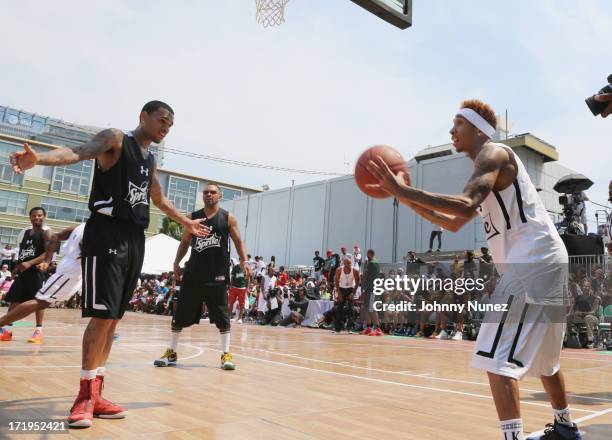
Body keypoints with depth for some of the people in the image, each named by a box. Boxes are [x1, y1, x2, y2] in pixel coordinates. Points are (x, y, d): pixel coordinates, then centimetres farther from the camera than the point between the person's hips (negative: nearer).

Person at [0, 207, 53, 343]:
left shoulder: (46, 232, -7)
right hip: (22, 270, 7)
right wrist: (18, 265, 10)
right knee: (14, 299, 6)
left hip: (36, 271, -7)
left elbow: (49, 253, -17)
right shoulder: (24, 232, 15)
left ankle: (38, 331, 0)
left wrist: (30, 263, -24)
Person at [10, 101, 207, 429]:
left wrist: (186, 222, 43)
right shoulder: (115, 139, -2)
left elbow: (159, 200, 34)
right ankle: (85, 396, 1)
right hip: (107, 233, -7)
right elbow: (78, 152, -22)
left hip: (135, 239, 8)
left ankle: (95, 396, 14)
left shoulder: (150, 160, 21)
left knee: (113, 318, 7)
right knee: (102, 315, -11)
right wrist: (40, 158, -42)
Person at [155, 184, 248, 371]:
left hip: (217, 275, -3)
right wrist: (177, 262, 1)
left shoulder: (228, 218, 2)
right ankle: (171, 353, 21)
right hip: (194, 273, 3)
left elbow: (238, 241, 6)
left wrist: (244, 260, -10)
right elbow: (185, 242, 14)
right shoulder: (194, 217, 9)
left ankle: (226, 354, 11)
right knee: (180, 315, 7)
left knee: (222, 317, 1)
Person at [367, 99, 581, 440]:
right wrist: (408, 198, 13)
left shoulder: (493, 154, -9)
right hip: (539, 263, 11)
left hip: (535, 261, -11)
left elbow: (466, 207, -30)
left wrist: (403, 190, -29)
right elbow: (454, 223, 22)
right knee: (542, 354, 24)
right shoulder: (488, 164, 21)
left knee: (497, 357, -15)